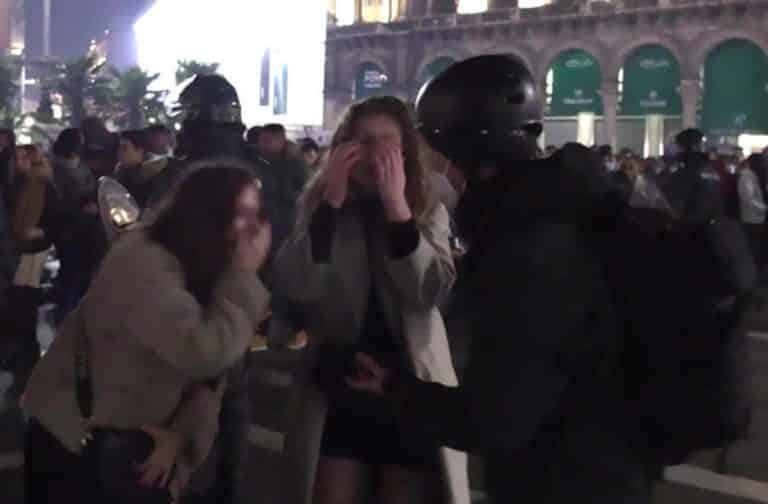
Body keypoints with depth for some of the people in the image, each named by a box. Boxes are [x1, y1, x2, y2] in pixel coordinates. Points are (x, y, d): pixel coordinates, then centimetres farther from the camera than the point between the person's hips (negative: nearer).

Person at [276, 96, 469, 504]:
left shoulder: (429, 213, -2)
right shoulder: (317, 207, -1)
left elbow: (431, 292, -19)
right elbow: (296, 287, -16)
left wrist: (397, 205, -25)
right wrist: (331, 200, -22)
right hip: (336, 385, 0)